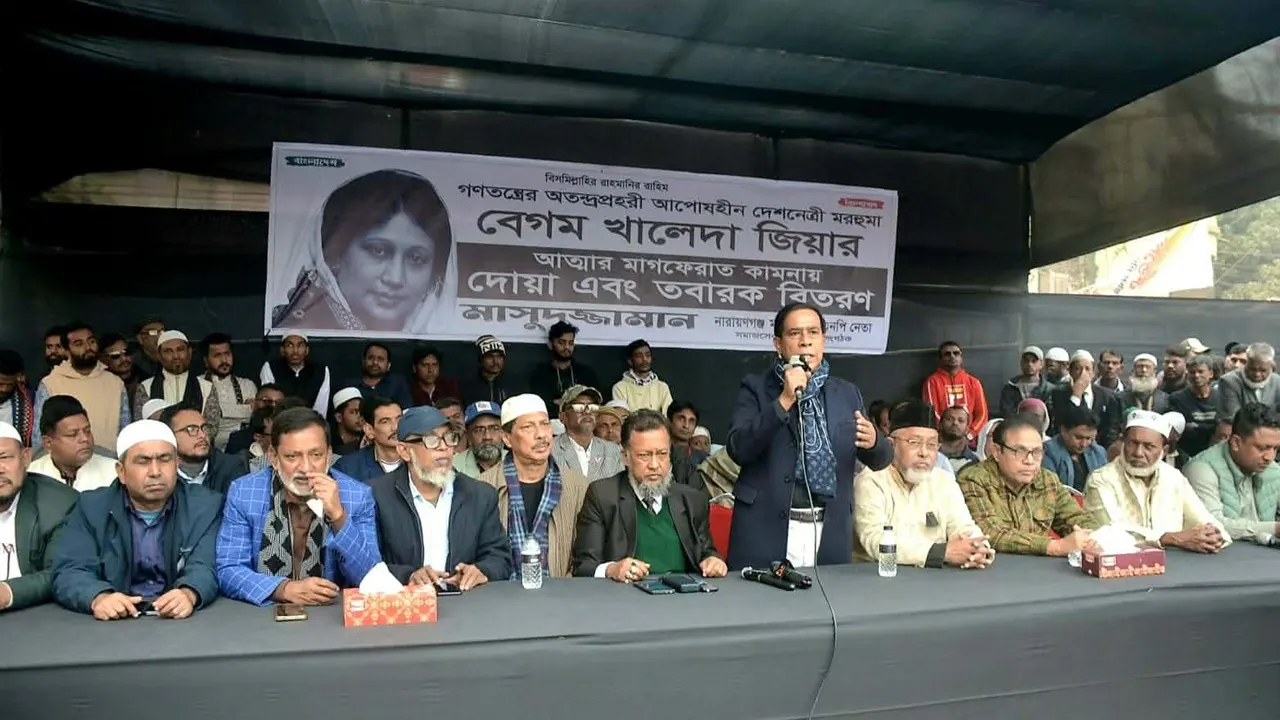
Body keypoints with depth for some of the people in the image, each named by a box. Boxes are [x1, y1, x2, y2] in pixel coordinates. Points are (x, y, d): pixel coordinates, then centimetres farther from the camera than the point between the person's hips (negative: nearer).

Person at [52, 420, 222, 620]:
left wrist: (188, 594, -34)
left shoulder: (206, 506, 1)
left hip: (180, 621, 0)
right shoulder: (91, 508, 5)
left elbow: (205, 568, -10)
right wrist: (99, 598, -28)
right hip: (115, 623, 1)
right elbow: (69, 573, -6)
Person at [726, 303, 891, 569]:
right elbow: (738, 450, -12)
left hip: (829, 533, 3)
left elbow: (880, 460, 12)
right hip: (766, 530, -3)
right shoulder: (756, 388, 0)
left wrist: (873, 441, -11)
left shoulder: (847, 393, 10)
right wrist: (783, 401, -19)